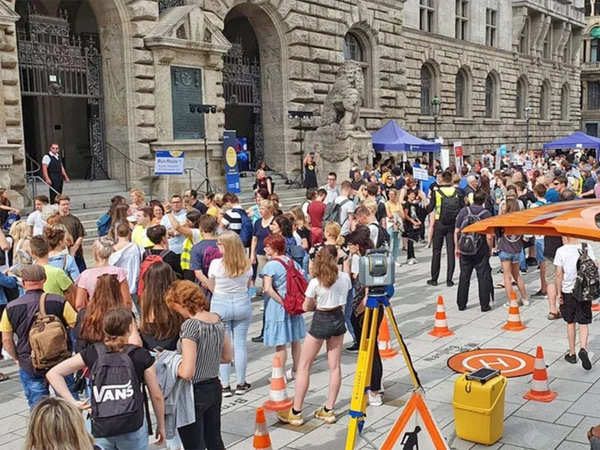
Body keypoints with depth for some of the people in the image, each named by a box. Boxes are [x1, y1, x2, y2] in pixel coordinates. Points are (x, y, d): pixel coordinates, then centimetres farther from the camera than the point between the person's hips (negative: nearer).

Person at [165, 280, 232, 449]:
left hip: (193, 393, -7)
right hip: (214, 389, 7)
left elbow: (187, 372, -26)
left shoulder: (190, 325, -23)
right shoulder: (218, 319, 0)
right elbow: (227, 357, 12)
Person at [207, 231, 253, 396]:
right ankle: (241, 384, 19)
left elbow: (211, 287, -1)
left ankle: (225, 385, 12)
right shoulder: (247, 264, -6)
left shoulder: (216, 264, -15)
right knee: (240, 344, 10)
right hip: (242, 304, 3)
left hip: (220, 305, -2)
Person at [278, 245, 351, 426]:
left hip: (320, 321, -5)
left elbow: (306, 307, -7)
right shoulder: (345, 277, -4)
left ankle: (296, 413, 8)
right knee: (335, 365, 10)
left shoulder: (315, 282, -16)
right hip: (338, 319, 5)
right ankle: (329, 410, 15)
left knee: (303, 366, 4)